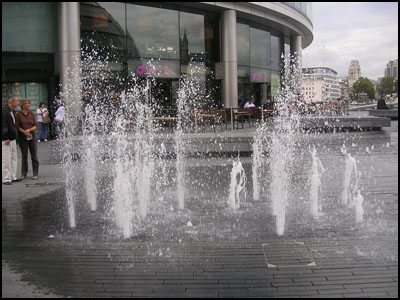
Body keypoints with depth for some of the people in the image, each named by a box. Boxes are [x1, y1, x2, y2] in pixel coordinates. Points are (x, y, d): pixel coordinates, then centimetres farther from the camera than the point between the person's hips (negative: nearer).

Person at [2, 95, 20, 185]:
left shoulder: (13, 111, 14)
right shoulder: (4, 111, -15)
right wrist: (6, 138, -21)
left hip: (12, 139, 10)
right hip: (6, 140, -10)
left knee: (14, 158, 13)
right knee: (6, 159, -6)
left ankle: (13, 177, 21)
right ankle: (6, 178, -1)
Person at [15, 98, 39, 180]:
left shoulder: (31, 114, 4)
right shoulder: (18, 114, -2)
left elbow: (36, 126, 3)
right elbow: (17, 126, -3)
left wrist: (29, 130, -14)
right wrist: (24, 132, -16)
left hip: (32, 135, 1)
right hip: (22, 137, -1)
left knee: (34, 155, 1)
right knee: (24, 156, 4)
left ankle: (35, 174, 7)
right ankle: (24, 174, 14)